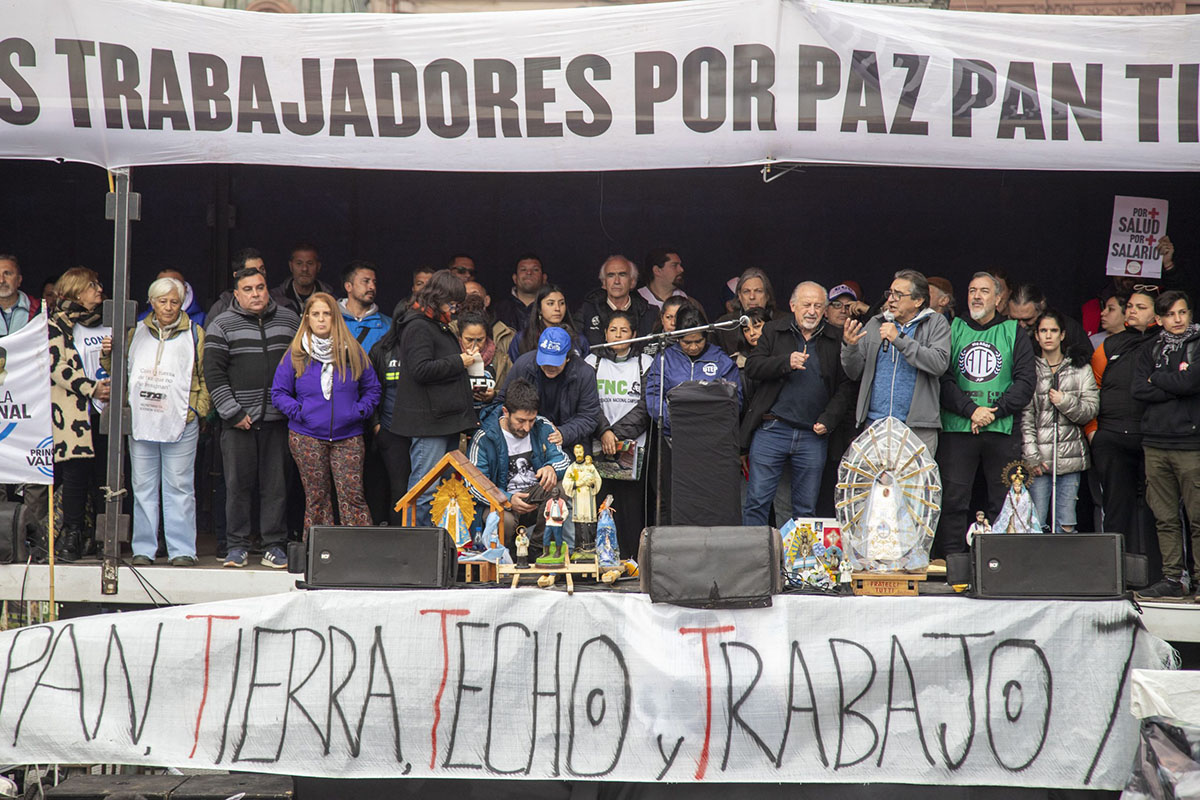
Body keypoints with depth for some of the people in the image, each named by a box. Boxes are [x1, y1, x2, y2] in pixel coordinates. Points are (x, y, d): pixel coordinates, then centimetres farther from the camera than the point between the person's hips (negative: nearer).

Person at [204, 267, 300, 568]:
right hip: (238, 419, -2)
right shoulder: (222, 326, 2)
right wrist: (232, 412, -9)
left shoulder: (289, 320, 10)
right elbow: (213, 373, -2)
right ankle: (237, 545, 8)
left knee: (276, 483, 2)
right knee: (238, 483, 0)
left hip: (277, 418, 2)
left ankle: (274, 544, 8)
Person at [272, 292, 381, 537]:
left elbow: (372, 388, 14)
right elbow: (279, 393, 7)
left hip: (348, 437, 0)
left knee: (352, 495, -6)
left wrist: (359, 411, -2)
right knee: (316, 498, 3)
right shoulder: (296, 355, 4)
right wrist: (299, 411, -8)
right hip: (307, 437, 0)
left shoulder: (352, 352, 6)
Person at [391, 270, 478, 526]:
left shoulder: (439, 326, 21)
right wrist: (458, 362, -13)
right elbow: (421, 370, -21)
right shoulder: (418, 327, -10)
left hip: (447, 420, 10)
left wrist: (464, 359, 17)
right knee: (426, 489, -10)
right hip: (429, 420, -10)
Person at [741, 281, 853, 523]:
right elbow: (752, 367, -1)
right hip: (771, 430, -1)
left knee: (806, 510, 5)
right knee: (757, 502, -3)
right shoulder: (773, 331, 8)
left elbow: (845, 386, 7)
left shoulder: (837, 339, 7)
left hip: (813, 435, 1)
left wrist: (828, 420, -6)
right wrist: (786, 362, -16)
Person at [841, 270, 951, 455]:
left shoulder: (936, 323, 5)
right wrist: (849, 347, -6)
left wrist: (899, 339, -14)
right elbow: (855, 374, 15)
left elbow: (939, 363, -13)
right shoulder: (875, 324, 14)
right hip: (874, 424, 3)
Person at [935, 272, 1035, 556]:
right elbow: (942, 379, 0)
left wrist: (993, 411, -11)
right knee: (952, 500, -5)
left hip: (1003, 429, 0)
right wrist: (971, 410, -13)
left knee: (1004, 501, 0)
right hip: (957, 429, 0)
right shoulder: (952, 331, 10)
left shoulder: (1014, 335, 11)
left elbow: (1025, 383, 1)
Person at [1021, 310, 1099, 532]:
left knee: (1066, 526, 1)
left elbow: (1091, 410, 5)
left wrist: (1065, 402, -12)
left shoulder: (1080, 369, 11)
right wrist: (1032, 456, -10)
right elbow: (1025, 418, -2)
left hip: (1070, 456, 2)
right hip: (1039, 459, -2)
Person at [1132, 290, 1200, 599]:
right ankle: (1172, 579, 9)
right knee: (1165, 517, 5)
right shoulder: (1150, 350, 15)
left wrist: (1158, 379, 0)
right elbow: (1138, 389, 2)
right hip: (1155, 443, 4)